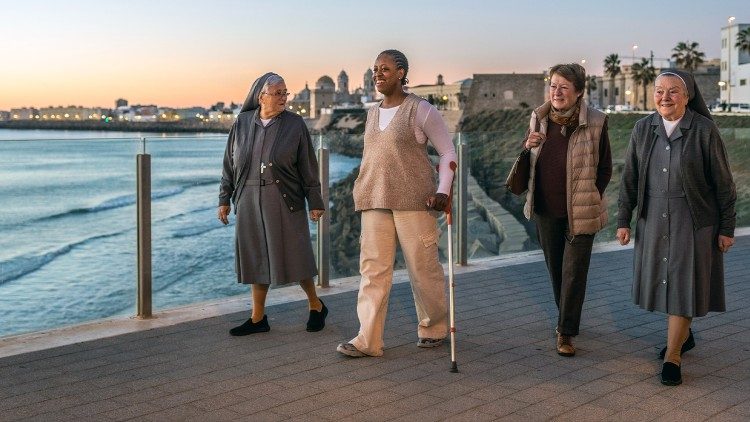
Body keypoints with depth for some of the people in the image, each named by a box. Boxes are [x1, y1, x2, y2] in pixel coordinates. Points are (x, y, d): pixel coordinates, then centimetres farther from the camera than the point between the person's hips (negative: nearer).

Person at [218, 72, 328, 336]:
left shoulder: (295, 124, -2)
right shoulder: (242, 123, 4)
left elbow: (308, 168, 0)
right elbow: (229, 164, 11)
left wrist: (315, 202, -2)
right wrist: (224, 199, 9)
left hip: (285, 202, -3)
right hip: (250, 202, 3)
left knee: (294, 257, 1)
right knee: (257, 259, 9)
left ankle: (316, 306, 22)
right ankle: (258, 318, 20)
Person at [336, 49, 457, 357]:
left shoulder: (420, 110, -2)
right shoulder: (372, 114, 16)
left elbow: (448, 153, 0)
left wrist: (443, 191, -12)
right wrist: (362, 190, 17)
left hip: (414, 200, -5)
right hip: (375, 202, 5)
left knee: (423, 267, 2)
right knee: (373, 268, -2)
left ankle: (434, 328, 21)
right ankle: (368, 340, -2)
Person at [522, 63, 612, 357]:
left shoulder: (595, 122, -11)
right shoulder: (539, 118, 0)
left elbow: (605, 168, -1)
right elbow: (527, 164, 11)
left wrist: (589, 199, -3)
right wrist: (527, 147, -10)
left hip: (579, 212, -4)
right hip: (546, 210, 4)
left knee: (574, 272, -1)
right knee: (555, 268, 17)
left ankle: (566, 332, 8)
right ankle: (566, 319, 37)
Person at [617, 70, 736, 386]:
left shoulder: (704, 130, -11)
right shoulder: (643, 129, 0)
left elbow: (723, 182, -6)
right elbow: (630, 178, 5)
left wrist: (727, 228, -5)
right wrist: (624, 220, 4)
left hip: (693, 221, -4)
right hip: (654, 220, 4)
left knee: (683, 283, -1)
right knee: (662, 280, 13)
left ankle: (673, 355, 8)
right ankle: (683, 334, 36)